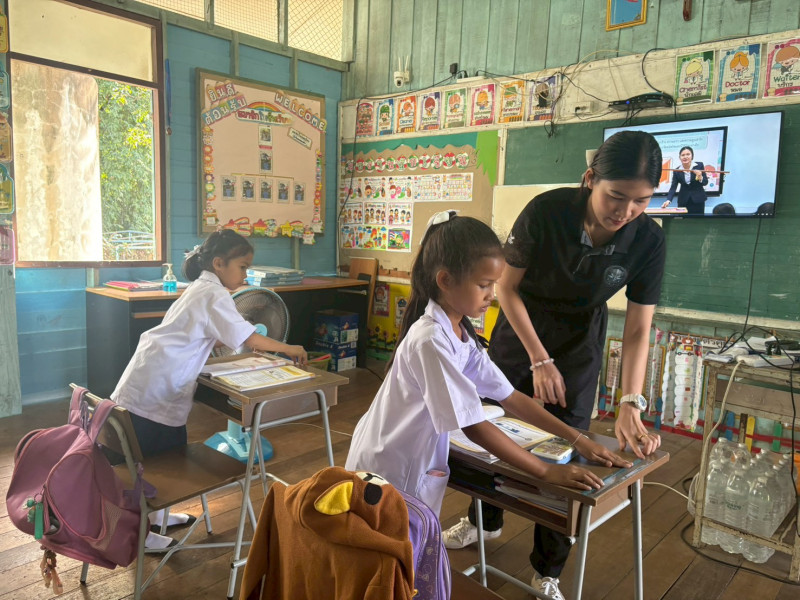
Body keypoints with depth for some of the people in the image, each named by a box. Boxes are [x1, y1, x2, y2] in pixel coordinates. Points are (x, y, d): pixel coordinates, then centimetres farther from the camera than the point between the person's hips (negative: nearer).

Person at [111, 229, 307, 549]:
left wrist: (255, 344, 8)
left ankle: (156, 515, 35)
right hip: (153, 389, -10)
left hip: (160, 384, 10)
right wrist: (289, 349, -7)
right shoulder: (214, 295, -17)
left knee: (171, 451, 19)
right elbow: (248, 337, -20)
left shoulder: (201, 288, 14)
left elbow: (213, 337, 17)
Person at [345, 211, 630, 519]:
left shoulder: (462, 335, -2)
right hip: (387, 477, -8)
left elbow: (510, 397, 2)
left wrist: (578, 439, -1)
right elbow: (475, 427, -27)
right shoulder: (430, 341, -29)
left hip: (415, 471, 8)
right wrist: (547, 471, -20)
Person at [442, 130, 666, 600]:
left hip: (580, 340, 1)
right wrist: (540, 359, -18)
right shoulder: (547, 210, -28)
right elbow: (507, 287, -17)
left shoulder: (648, 240, -22)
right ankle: (485, 521, 42)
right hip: (520, 327, 0)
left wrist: (631, 406, -27)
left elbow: (638, 330, -17)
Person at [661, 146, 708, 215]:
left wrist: (700, 177, -23)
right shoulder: (677, 171, -2)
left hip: (698, 200, 0)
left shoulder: (699, 166, -3)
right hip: (683, 201, 0)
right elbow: (673, 187, -8)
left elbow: (705, 182, 0)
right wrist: (668, 200, -23)